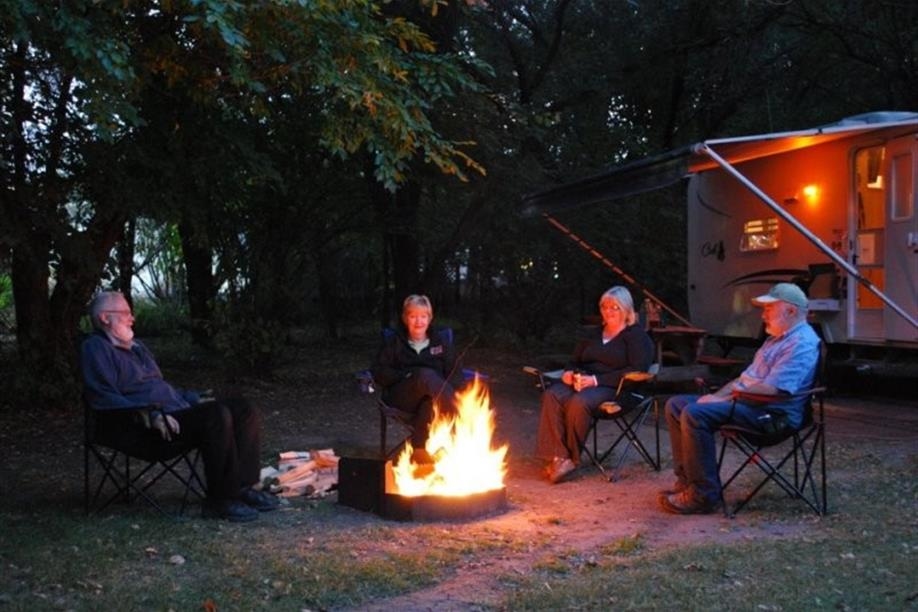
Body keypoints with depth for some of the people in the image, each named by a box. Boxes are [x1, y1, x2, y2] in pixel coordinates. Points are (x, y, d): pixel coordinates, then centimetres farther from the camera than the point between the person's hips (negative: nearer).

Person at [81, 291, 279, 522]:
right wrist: (151, 416, -25)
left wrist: (195, 399, 17)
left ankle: (242, 486, -8)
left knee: (243, 409, -6)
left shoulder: (136, 346, 27)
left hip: (176, 412, 9)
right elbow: (105, 399, -16)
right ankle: (220, 500, -24)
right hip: (142, 427, -9)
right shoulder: (95, 348, -2)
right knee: (217, 416, -31)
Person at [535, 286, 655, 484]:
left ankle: (571, 458, -22)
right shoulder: (595, 334, 28)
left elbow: (636, 371, -9)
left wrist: (596, 380, -18)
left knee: (579, 402, -37)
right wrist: (569, 372, 3)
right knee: (552, 395, -27)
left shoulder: (637, 336, 5)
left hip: (613, 389, -6)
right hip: (581, 383, 6)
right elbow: (575, 360, 30)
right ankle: (558, 456, -34)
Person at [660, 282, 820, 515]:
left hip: (772, 413, -11)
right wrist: (716, 396, 7)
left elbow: (769, 389, -25)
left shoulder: (801, 343, -14)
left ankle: (704, 495, -23)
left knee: (695, 414, -29)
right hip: (744, 402, 11)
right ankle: (688, 479, -1)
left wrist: (722, 400, -18)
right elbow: (746, 377, 24)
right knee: (676, 405, 2)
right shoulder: (777, 338, 21)